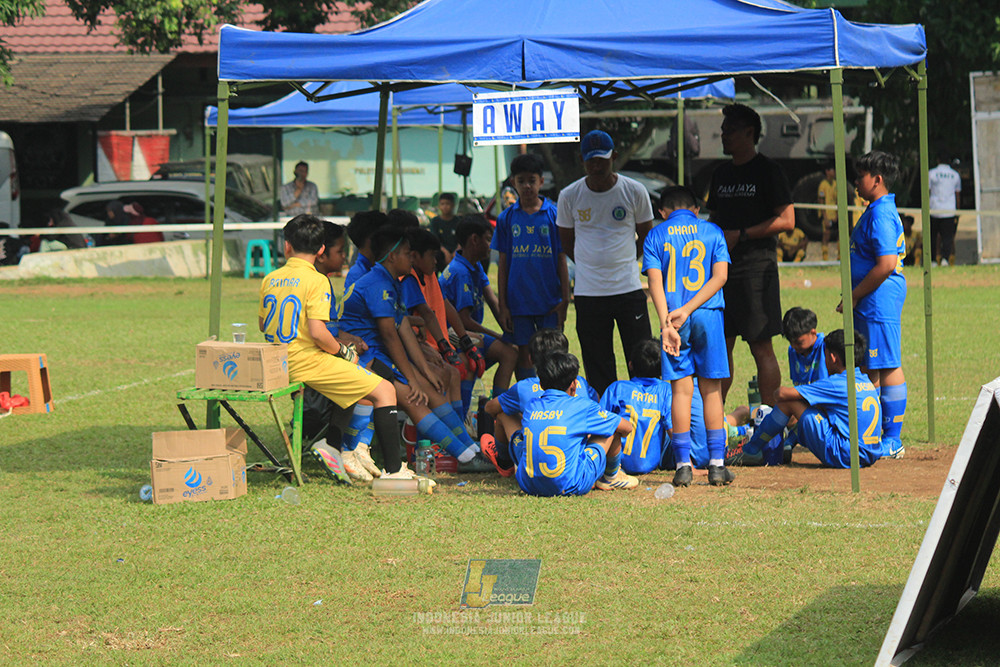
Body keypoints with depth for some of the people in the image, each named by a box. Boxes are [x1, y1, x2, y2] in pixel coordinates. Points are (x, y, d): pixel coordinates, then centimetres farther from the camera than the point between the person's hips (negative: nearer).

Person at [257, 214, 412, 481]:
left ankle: (329, 443, 15)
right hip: (307, 361, -8)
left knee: (361, 382, 26)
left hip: (279, 364, 8)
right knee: (384, 390, -4)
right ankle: (393, 471, -14)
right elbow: (318, 332, -22)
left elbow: (262, 324, 20)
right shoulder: (316, 281, -13)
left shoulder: (269, 279, 8)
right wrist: (343, 352, -5)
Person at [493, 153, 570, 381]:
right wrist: (502, 306, 2)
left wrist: (564, 300, -1)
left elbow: (561, 260, 3)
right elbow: (503, 265, 6)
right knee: (523, 356, 5)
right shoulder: (507, 218, 3)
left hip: (549, 301, -1)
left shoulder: (554, 215, 0)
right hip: (518, 302, 1)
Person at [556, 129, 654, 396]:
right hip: (588, 292, 1)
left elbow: (646, 236, 13)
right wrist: (592, 265, 9)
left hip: (629, 287, -1)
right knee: (597, 368, 3)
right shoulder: (569, 196, 1)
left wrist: (623, 262, 10)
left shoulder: (634, 192, -1)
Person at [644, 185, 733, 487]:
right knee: (711, 389, 5)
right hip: (708, 315, 0)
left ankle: (683, 465, -1)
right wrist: (687, 310, -10)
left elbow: (655, 281, -5)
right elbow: (720, 275, -3)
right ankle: (717, 464, 2)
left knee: (681, 389, 2)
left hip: (673, 318, 0)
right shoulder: (712, 232, 9)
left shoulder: (656, 236, 8)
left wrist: (666, 323, -13)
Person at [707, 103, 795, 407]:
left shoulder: (767, 170, -3)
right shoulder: (721, 173, 18)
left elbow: (786, 221, -9)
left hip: (756, 265, -7)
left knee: (761, 346, -7)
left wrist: (740, 235, -13)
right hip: (722, 268, 7)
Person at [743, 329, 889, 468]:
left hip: (843, 457, -8)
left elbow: (782, 394, -11)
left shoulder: (836, 383, -10)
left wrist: (778, 393, 14)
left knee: (789, 402, -1)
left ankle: (750, 450, 12)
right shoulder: (866, 381, 13)